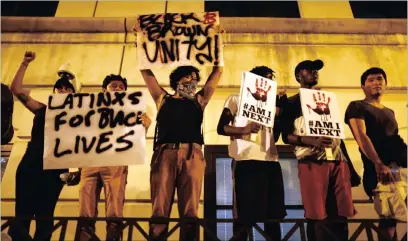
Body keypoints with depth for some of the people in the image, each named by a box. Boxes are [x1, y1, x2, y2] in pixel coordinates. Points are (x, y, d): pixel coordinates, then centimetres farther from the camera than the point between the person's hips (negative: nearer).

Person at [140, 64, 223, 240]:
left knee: (189, 211, -4)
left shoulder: (199, 100, 25)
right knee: (159, 209, -5)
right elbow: (145, 70, 26)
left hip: (192, 155, 1)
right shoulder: (163, 99, 24)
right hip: (165, 154, 0)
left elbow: (218, 71, 28)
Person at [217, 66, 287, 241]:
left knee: (274, 214, 7)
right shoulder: (236, 99, 10)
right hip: (246, 161, -6)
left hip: (271, 161, 6)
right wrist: (243, 129, -18)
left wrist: (279, 109, 12)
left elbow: (275, 136, 18)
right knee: (246, 215, -5)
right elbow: (221, 128, 0)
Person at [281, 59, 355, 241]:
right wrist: (312, 141, -19)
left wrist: (348, 163, 12)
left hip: (338, 161, 5)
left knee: (341, 216, 3)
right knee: (317, 217, -4)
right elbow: (286, 136, -2)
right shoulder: (292, 103, 8)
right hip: (312, 163, -4)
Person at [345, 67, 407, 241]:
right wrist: (378, 164, -25)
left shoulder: (390, 112, 23)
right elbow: (361, 136, -13)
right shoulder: (357, 107, 2)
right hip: (378, 169, -6)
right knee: (388, 217, -3)